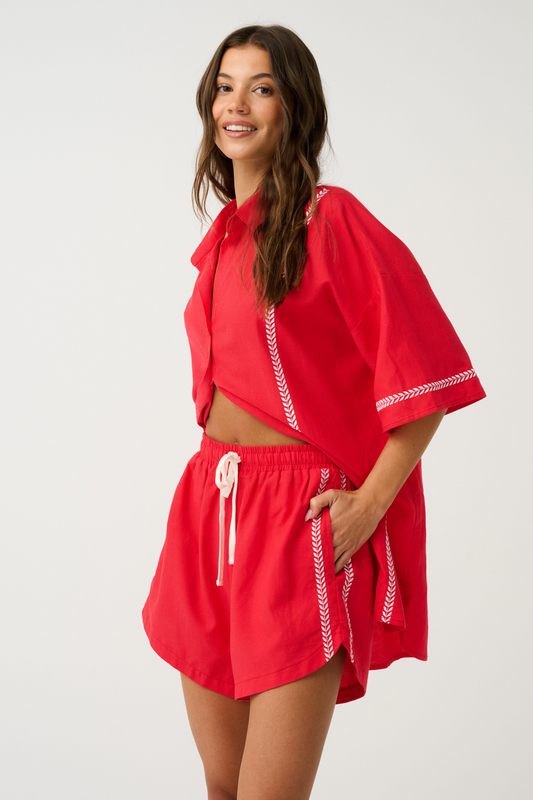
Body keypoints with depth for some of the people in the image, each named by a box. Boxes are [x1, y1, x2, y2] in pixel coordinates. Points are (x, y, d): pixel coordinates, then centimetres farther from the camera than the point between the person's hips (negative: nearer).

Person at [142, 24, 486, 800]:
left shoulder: (332, 223, -10)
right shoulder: (224, 236, 13)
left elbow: (425, 379, -13)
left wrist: (368, 505, -15)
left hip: (300, 518, -7)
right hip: (210, 503, 7)